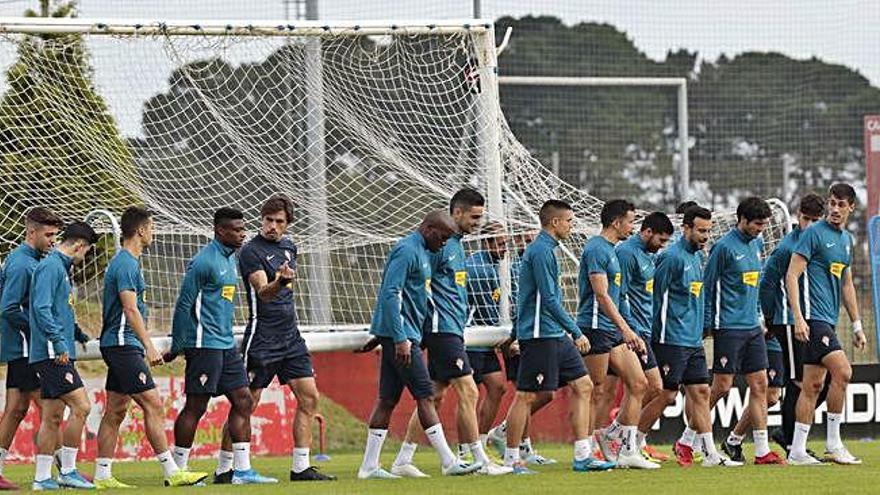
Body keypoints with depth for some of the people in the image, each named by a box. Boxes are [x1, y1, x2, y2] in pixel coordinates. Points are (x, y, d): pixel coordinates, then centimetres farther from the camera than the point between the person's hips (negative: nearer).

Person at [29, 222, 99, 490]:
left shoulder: (60, 267, 20)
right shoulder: (50, 267, -10)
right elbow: (41, 308, -20)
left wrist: (75, 332, 32)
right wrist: (59, 341, -25)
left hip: (55, 355, 10)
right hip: (53, 354, -10)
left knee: (52, 417, 8)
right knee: (81, 406, -13)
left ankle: (42, 478, 9)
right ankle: (67, 471, -9)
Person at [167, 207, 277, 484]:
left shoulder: (230, 259, 15)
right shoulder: (204, 261, -14)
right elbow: (184, 304, -13)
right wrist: (176, 347, -11)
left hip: (225, 345, 9)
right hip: (204, 344, -9)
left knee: (243, 401, 5)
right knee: (196, 407, -5)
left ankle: (242, 470, 7)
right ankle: (178, 470, 2)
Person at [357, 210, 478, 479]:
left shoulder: (421, 252, 18)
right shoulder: (407, 250, -13)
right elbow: (391, 293, -20)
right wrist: (400, 338, -23)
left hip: (403, 336, 10)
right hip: (400, 335, -10)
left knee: (387, 399, 7)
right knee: (425, 394, -8)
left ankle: (369, 466, 7)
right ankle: (449, 462, -7)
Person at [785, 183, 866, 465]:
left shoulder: (847, 240, 17)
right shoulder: (814, 233, -7)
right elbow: (792, 275, -11)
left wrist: (856, 326, 23)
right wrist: (798, 318, -19)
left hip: (829, 321, 8)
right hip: (813, 317, -8)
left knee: (813, 385, 6)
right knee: (842, 371, -18)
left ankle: (797, 451, 7)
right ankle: (833, 443, -10)